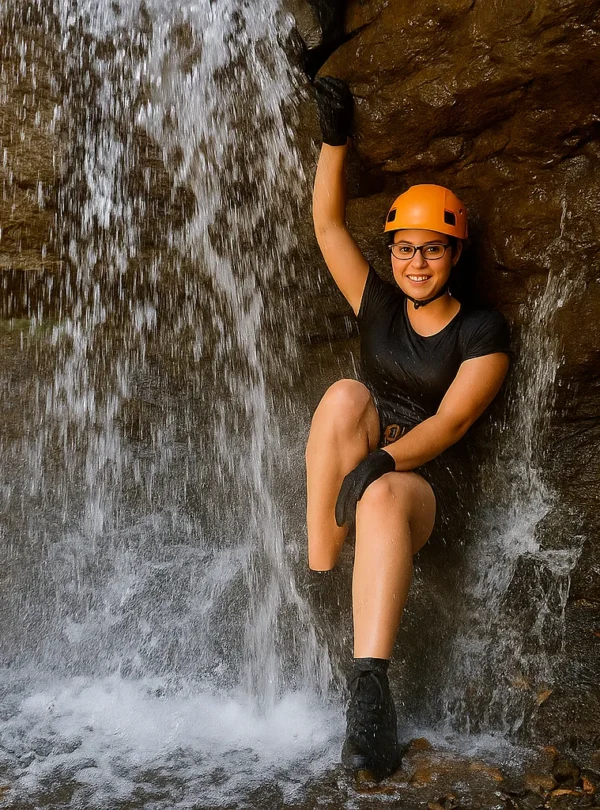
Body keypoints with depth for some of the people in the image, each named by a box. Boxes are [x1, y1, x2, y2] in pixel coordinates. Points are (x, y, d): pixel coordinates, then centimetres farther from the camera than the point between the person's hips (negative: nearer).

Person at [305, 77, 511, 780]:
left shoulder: (481, 331, -1)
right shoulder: (378, 306, 12)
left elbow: (451, 422, -13)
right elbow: (327, 225, 9)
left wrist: (383, 460, -29)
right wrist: (335, 140, 2)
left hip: (414, 485, -4)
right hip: (350, 476, 4)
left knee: (382, 498, -41)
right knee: (346, 395, -29)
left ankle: (369, 688, -50)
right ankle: (318, 585, -28)